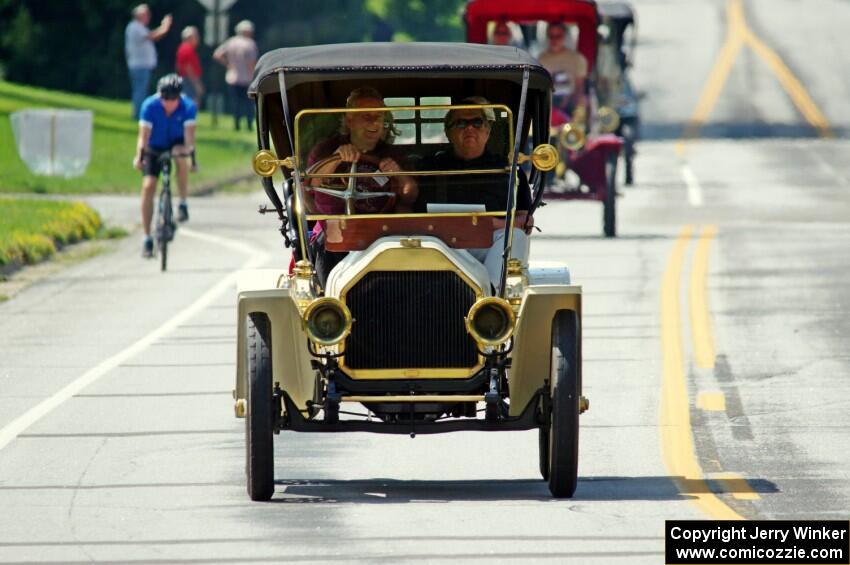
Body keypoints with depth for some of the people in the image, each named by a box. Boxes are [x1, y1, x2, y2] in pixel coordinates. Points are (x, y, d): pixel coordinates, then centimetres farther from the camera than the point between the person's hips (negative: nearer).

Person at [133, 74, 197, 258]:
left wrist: (188, 148, -52)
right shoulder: (150, 105, -25)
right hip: (155, 147, 0)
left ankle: (183, 203, -16)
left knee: (181, 158, -36)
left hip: (176, 144, 0)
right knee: (148, 186, -15)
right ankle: (147, 238, -6)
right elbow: (144, 134, -29)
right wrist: (139, 157, -42)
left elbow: (189, 133, -33)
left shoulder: (188, 107, -24)